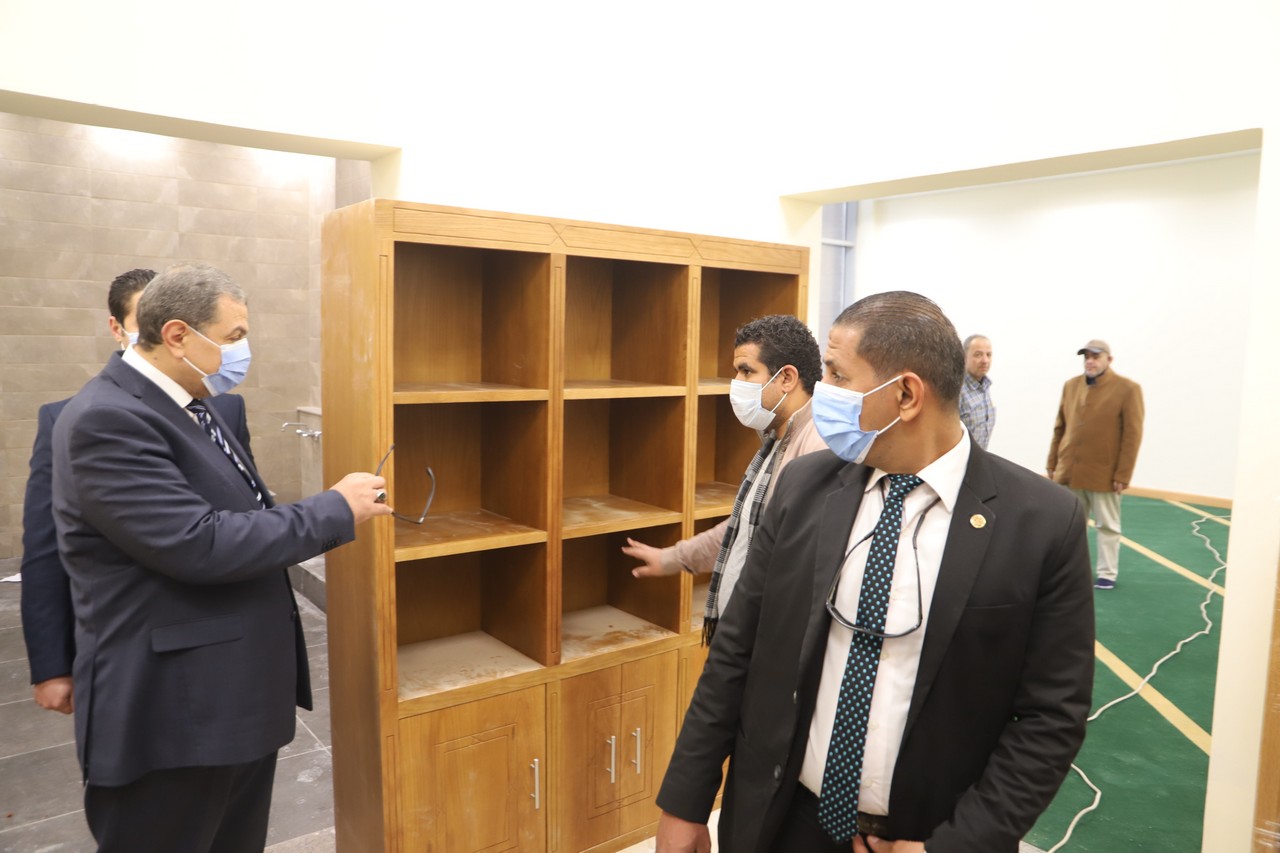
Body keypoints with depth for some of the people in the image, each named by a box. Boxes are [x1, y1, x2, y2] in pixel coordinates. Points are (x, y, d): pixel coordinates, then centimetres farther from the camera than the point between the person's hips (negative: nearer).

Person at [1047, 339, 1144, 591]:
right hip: (1069, 472, 5)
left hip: (1104, 474, -4)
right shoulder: (1071, 386, 8)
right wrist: (1053, 464, 8)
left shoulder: (1128, 389, -7)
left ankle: (1107, 574, 17)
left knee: (1107, 526, 7)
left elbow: (1132, 436, -10)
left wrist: (1123, 475, -13)